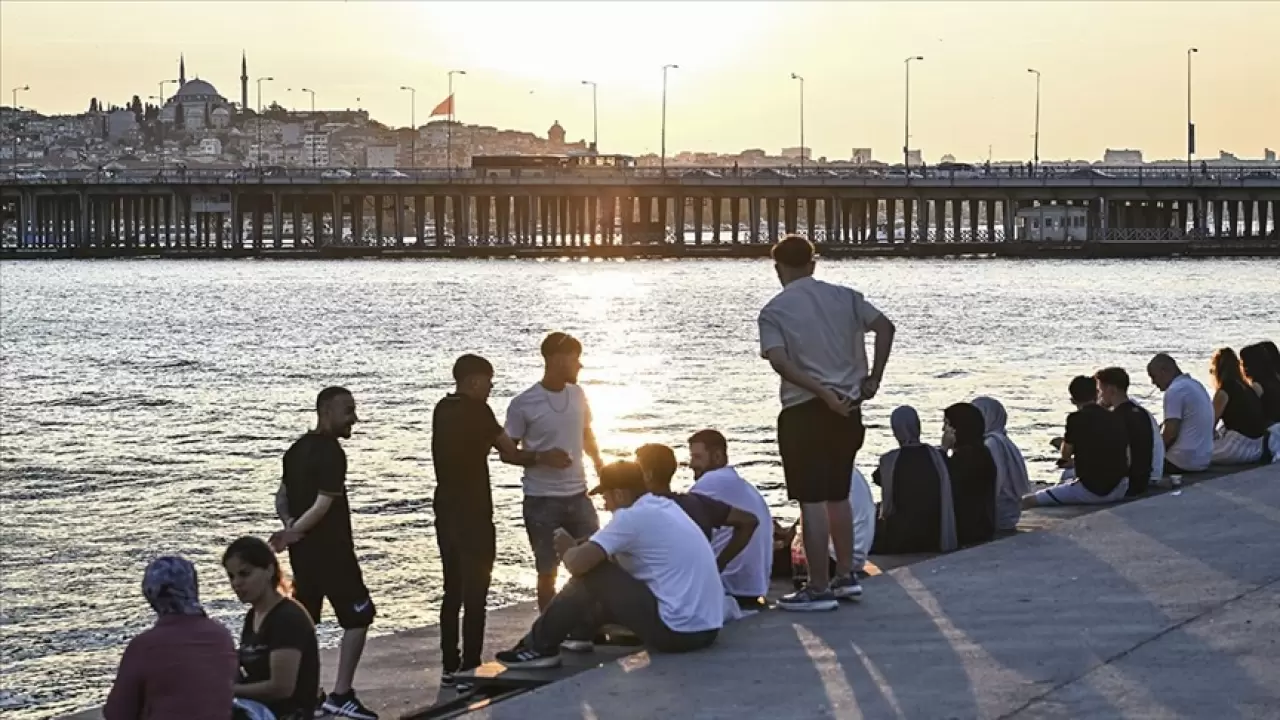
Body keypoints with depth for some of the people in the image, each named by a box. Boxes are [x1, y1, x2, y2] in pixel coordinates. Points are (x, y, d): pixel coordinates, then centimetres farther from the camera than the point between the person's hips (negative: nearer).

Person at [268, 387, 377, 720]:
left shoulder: (298, 449, 12)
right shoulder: (331, 452, -17)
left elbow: (282, 497, 15)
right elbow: (323, 504, -23)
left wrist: (290, 525, -1)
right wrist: (294, 532, -18)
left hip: (303, 551, 9)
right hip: (330, 550, -9)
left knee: (303, 620, 14)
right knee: (359, 616, -2)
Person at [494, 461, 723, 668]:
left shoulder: (632, 516, -12)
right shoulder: (666, 507, 15)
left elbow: (578, 564, -15)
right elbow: (619, 561, 27)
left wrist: (567, 550, 8)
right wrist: (578, 547, 14)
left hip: (676, 631, -9)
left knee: (592, 577, 0)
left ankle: (540, 647, 11)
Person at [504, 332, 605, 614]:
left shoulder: (577, 394, 3)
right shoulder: (524, 405, -12)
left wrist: (597, 460, 5)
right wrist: (540, 458, -20)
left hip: (578, 496, 5)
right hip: (542, 501, -5)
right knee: (547, 572, 5)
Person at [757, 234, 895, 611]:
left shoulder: (774, 311, -4)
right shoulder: (844, 297, 7)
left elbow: (780, 361, -18)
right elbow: (885, 327, -3)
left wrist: (822, 393, -17)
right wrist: (873, 379, -1)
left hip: (804, 411, -5)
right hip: (847, 408, 5)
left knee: (812, 501, -2)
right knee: (838, 496, 19)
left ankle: (819, 589, 0)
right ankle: (846, 576, 24)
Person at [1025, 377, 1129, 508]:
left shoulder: (1076, 418, -7)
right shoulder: (1117, 419, 7)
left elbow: (1065, 455, 5)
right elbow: (1127, 459, 14)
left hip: (1090, 491, -7)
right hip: (1120, 490, 7)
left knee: (1028, 502, -1)